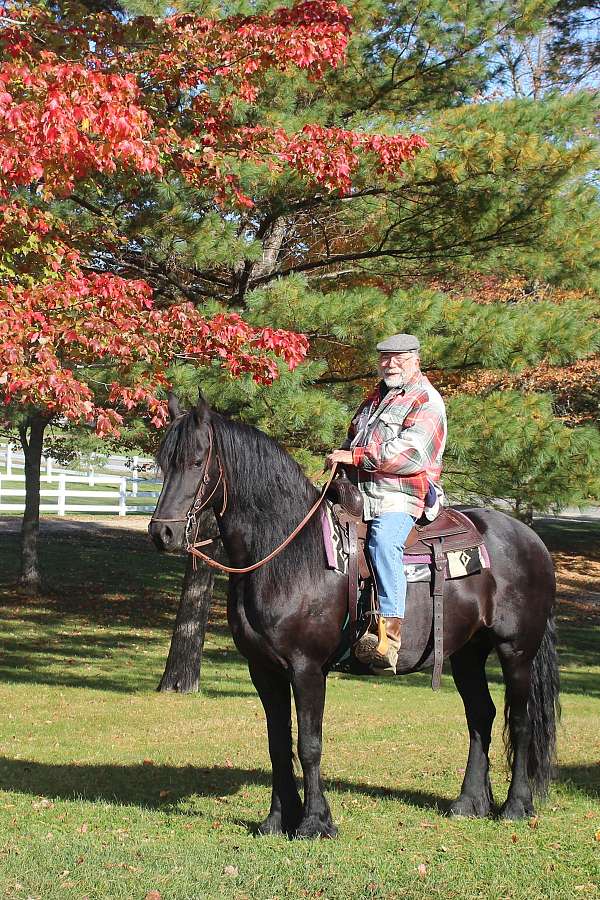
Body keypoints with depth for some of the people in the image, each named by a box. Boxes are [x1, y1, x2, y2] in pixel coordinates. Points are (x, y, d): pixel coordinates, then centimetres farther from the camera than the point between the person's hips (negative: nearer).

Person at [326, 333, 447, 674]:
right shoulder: (375, 400, 25)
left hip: (400, 497, -9)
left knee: (383, 541, -35)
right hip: (361, 496, 9)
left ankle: (389, 640, -46)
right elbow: (353, 439, 39)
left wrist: (356, 456, -17)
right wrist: (340, 460, 16)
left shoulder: (426, 401, -2)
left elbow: (411, 454, -17)